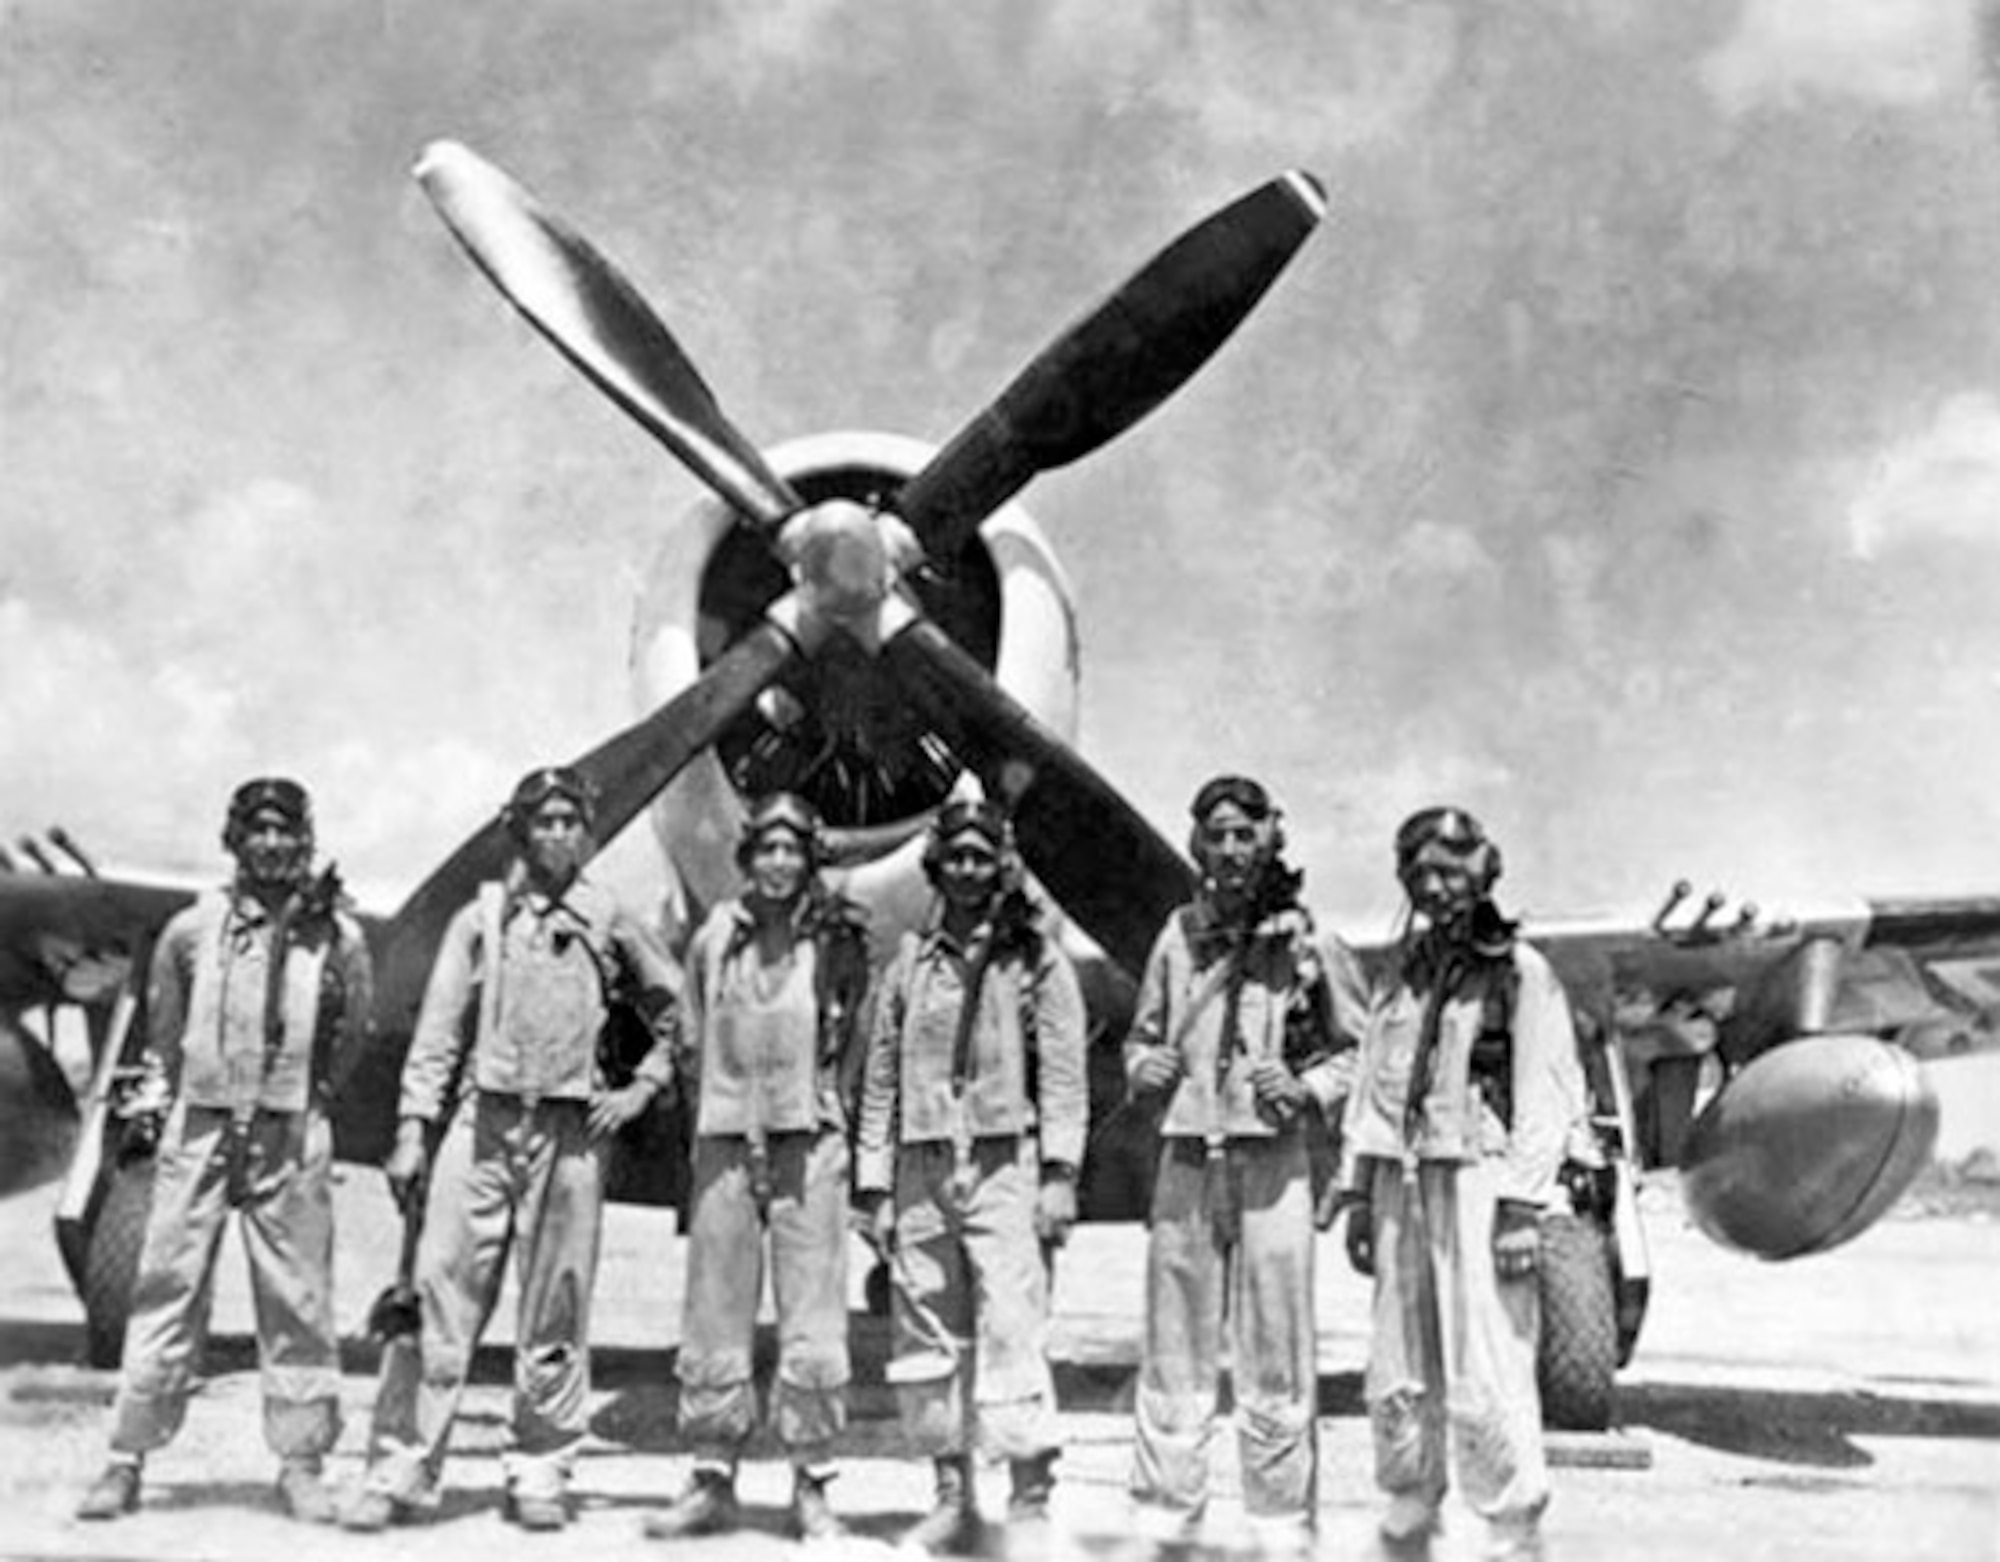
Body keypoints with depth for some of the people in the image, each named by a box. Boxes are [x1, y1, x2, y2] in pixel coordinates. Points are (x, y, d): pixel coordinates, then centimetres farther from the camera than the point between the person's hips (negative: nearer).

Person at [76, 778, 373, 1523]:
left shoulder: (338, 936, -1)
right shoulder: (191, 929, 2)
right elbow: (163, 1027, 16)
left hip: (292, 1134, 0)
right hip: (199, 1127, 1)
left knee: (299, 1301, 3)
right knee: (167, 1290, 3)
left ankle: (300, 1461, 13)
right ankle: (127, 1457, 13)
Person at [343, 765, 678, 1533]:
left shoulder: (610, 923, 8)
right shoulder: (480, 918, 8)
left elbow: (677, 1014, 17)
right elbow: (437, 1030, 5)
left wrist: (642, 1087, 7)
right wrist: (413, 1129, -1)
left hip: (571, 1132, 0)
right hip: (480, 1122, 0)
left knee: (556, 1316, 4)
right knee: (439, 1299, -3)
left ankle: (539, 1475, 15)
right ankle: (401, 1468, 5)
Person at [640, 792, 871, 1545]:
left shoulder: (838, 940, 1)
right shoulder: (714, 939, 8)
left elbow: (863, 1043, 6)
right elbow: (692, 1045, 16)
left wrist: (822, 1104, 2)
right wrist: (725, 1103, 10)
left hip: (809, 1144, -2)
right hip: (724, 1142, 2)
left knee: (813, 1322, -2)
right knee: (715, 1318, 7)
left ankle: (812, 1487, 9)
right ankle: (713, 1479, 18)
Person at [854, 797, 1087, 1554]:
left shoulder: (1036, 959, 4)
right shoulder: (909, 962, 12)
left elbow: (1064, 1074, -1)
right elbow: (880, 1079, 13)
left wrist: (1059, 1174, -9)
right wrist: (874, 1186, 8)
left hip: (1004, 1164, -3)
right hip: (921, 1170, 4)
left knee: (1012, 1333, -10)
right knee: (927, 1341, 6)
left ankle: (1030, 1504, -3)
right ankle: (953, 1498, 18)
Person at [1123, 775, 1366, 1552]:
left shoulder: (1308, 941, 0)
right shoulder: (1179, 934, 8)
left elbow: (1362, 1048, 6)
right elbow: (1143, 1036, 19)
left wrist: (1308, 1088, -10)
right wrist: (1147, 1066, -2)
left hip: (1273, 1158, -3)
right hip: (1186, 1156, 3)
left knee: (1275, 1354, 1)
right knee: (1175, 1345, 8)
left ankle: (1283, 1518, 15)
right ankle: (1164, 1510, 19)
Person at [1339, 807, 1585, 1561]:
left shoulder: (1521, 972, -2)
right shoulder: (1403, 971, 15)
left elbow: (1548, 1094, -7)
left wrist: (1522, 1206, -14)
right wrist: (1359, 1193, 14)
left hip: (1478, 1180, -5)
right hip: (1402, 1183, 6)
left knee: (1487, 1376, -7)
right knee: (1397, 1372, 9)